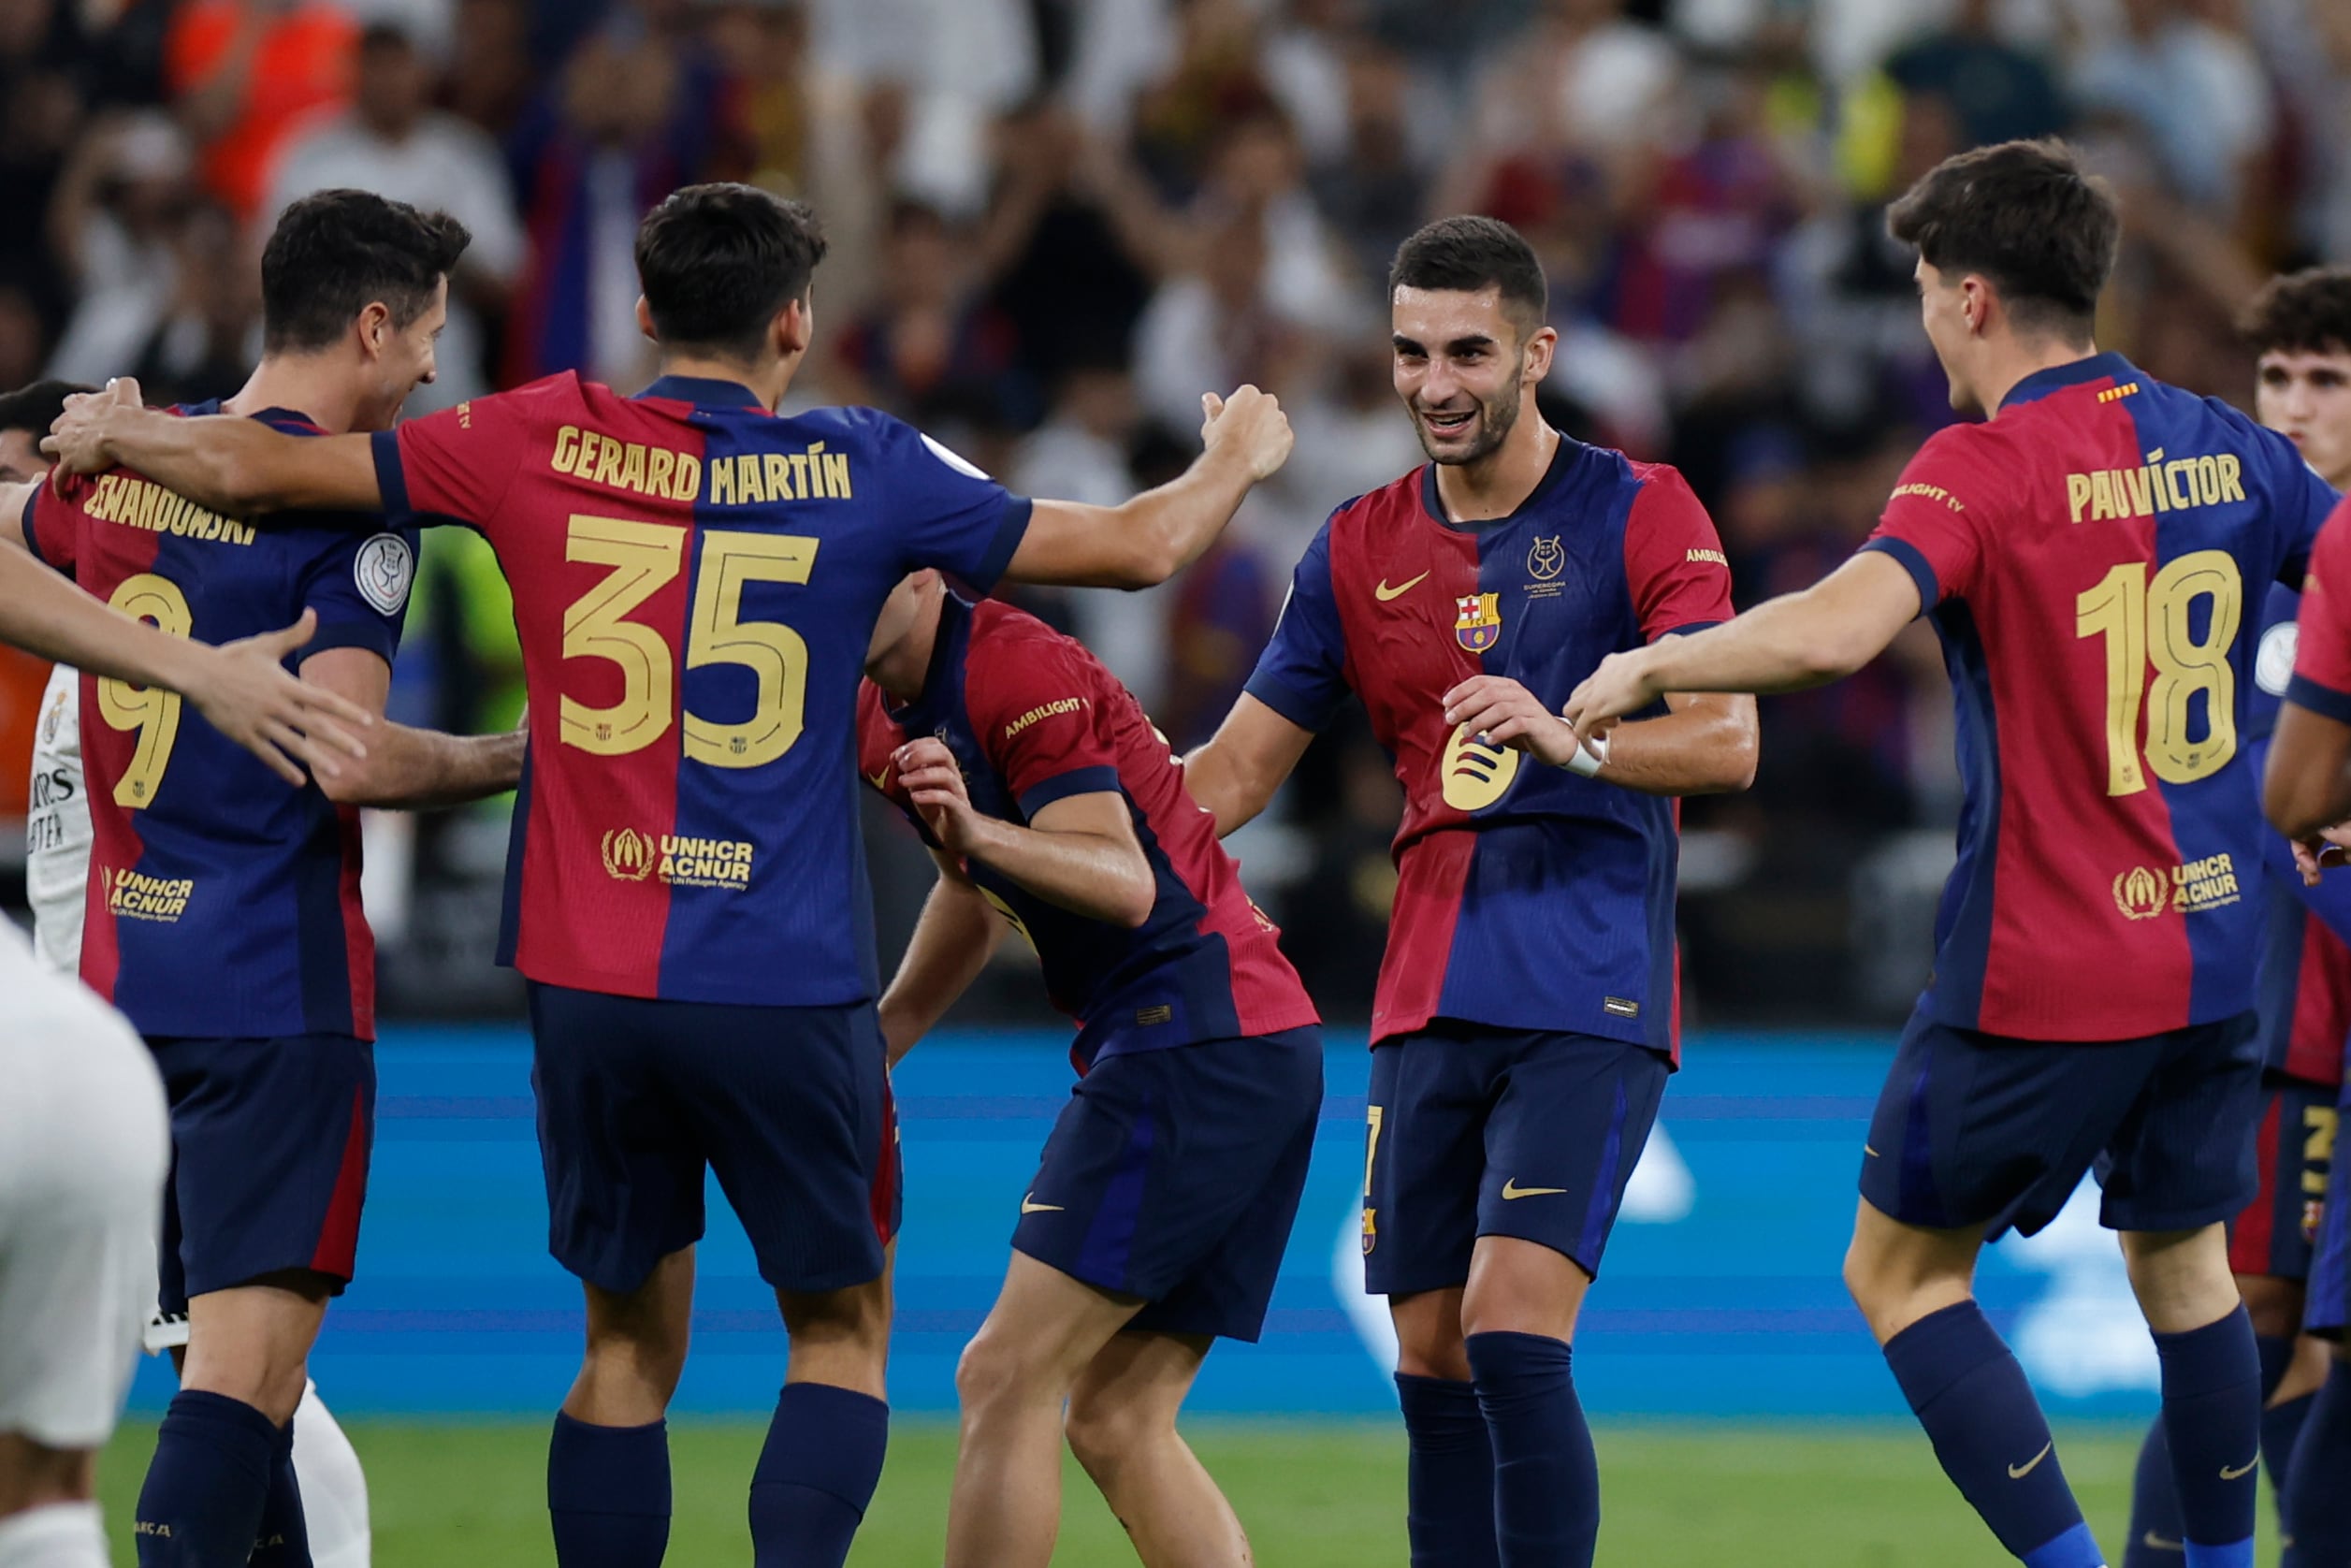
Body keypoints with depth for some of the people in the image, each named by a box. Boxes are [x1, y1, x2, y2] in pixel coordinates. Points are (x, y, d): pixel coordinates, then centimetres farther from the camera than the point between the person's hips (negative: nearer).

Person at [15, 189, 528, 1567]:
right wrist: (521, 759, -6)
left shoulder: (116, 463, 8)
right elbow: (348, 759, -20)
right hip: (277, 983, -7)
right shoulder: (351, 506, -12)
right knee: (250, 1360, -11)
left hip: (126, 973, 7)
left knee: (228, 1341, 15)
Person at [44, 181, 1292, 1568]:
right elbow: (1139, 547, 7)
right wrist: (1238, 461, 28)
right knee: (844, 1328, 11)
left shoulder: (539, 445, 1)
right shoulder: (865, 473, -2)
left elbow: (250, 469, 6)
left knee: (632, 1342, 13)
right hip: (787, 986, -2)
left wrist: (114, 433, 26)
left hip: (587, 985, 2)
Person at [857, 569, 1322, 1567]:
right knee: (1118, 1427, 8)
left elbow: (1126, 885, -24)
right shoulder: (877, 717, 13)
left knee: (1004, 1380, -11)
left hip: (1197, 1030, -10)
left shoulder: (1016, 669, -15)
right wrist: (875, 1040, 28)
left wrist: (979, 833, -39)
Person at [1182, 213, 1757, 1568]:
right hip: (1429, 1001, 5)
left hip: (1590, 998, -5)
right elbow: (1235, 772, 13)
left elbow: (1727, 744, -12)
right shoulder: (1362, 551, 11)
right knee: (1432, 1362, 4)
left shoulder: (1641, 516, -3)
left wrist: (1566, 738, -29)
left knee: (1512, 1337, -18)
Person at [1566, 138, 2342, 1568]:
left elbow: (1836, 631, -31)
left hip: (2041, 974, -6)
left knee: (1899, 1272, 7)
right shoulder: (2223, 445, 5)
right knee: (2186, 1265, 20)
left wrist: (1643, 668, -17)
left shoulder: (1983, 468, -15)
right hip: (2213, 948, 6)